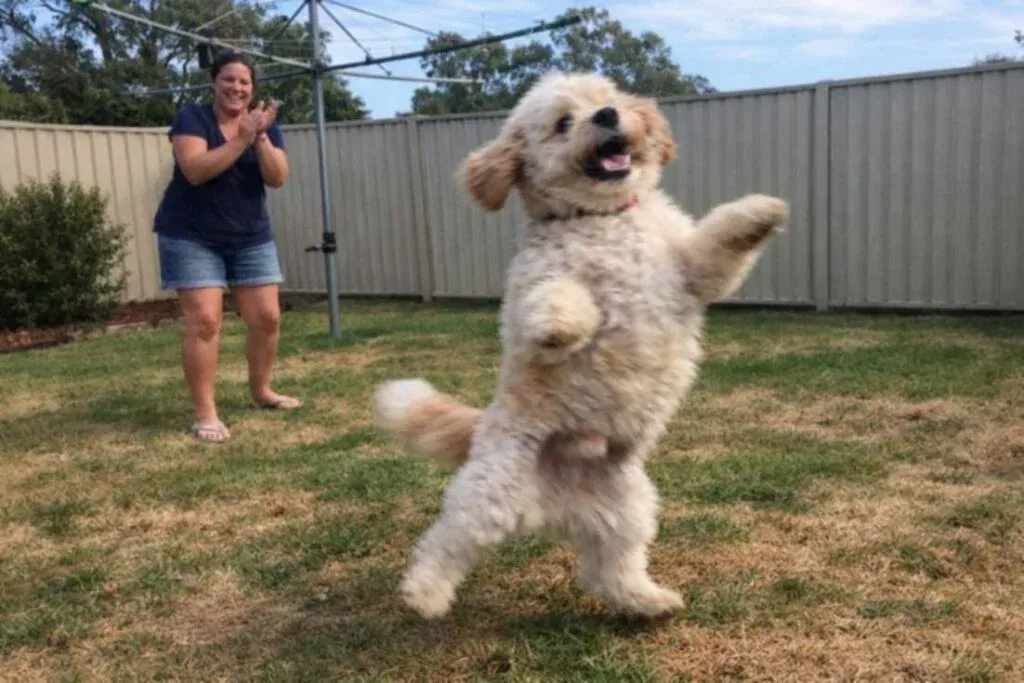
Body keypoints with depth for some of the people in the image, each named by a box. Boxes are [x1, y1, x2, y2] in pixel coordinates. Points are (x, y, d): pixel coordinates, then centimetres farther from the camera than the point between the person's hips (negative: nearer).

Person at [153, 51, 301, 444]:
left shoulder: (265, 123, 4)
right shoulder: (192, 117, -7)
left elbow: (278, 178, -8)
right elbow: (195, 170, -23)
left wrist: (260, 137, -23)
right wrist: (242, 138, -26)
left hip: (251, 237, 4)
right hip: (192, 237, -4)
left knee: (266, 317, 3)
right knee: (203, 320, -11)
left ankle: (261, 390, 25)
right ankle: (205, 413, -6)